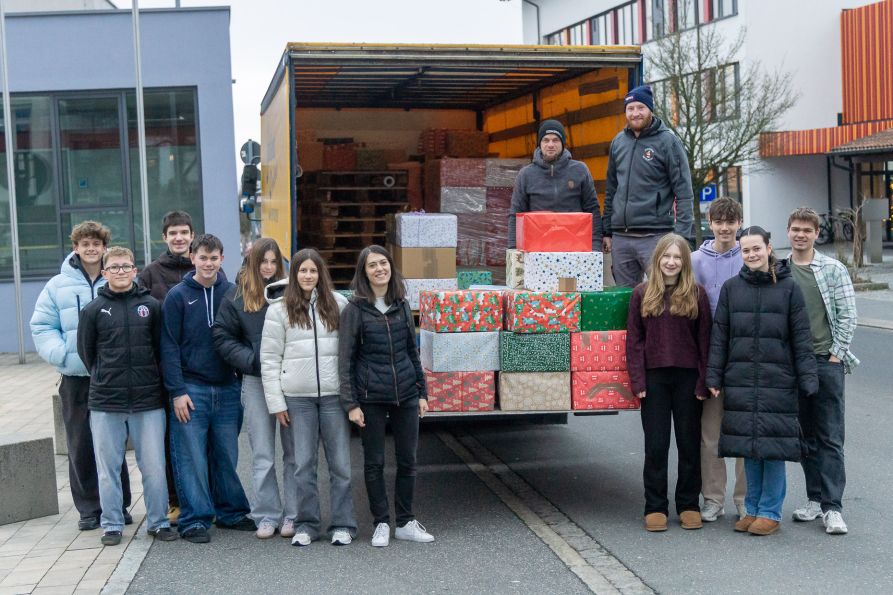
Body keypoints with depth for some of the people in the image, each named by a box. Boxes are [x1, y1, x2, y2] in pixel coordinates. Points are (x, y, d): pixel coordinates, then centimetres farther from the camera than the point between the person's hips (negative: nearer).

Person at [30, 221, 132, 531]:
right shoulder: (58, 286, 3)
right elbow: (42, 328, 4)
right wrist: (62, 354, -11)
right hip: (76, 379, 1)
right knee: (80, 446, 6)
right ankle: (89, 507, 18)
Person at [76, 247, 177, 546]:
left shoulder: (151, 305, 3)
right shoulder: (93, 310, 2)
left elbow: (162, 347, 8)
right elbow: (86, 352, 10)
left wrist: (150, 380, 7)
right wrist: (105, 380, 9)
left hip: (148, 400, 0)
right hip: (105, 402, 0)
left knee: (154, 466, 4)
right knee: (108, 468, 7)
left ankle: (158, 521, 17)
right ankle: (112, 524, 20)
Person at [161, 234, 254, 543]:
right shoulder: (177, 296, -2)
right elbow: (169, 346, -4)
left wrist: (244, 381, 5)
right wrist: (177, 391, -9)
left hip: (227, 389, 3)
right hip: (191, 390, -2)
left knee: (227, 456, 10)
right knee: (192, 459, 1)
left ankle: (231, 512, 22)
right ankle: (194, 518, 9)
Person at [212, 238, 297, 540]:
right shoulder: (237, 295, 3)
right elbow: (222, 337, 2)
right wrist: (252, 360, -10)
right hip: (256, 382, 1)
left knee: (294, 451, 6)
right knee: (263, 455, 6)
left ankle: (293, 515, 15)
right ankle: (267, 515, 15)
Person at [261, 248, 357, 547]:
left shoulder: (339, 304, 5)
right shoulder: (279, 309, 4)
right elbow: (269, 358, 3)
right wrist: (276, 402, -1)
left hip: (334, 395, 0)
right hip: (297, 398, 0)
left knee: (340, 462, 4)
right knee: (304, 463, 5)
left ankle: (343, 524, 14)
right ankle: (306, 524, 17)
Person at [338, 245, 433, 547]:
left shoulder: (401, 304, 7)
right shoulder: (355, 309, -5)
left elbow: (412, 350, 13)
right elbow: (345, 359, -6)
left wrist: (422, 392, 10)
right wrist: (351, 403, -11)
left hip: (406, 394, 4)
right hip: (371, 396, -3)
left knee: (408, 459, 8)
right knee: (374, 462, 6)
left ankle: (405, 522, 22)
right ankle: (381, 523, 19)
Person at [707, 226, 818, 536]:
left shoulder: (788, 287, 1)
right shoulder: (731, 287, 7)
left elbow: (801, 336, 0)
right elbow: (719, 335, 8)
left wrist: (808, 378, -6)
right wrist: (714, 376, 3)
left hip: (778, 380, -2)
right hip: (740, 380, 2)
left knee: (773, 447, 0)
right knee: (748, 447, 8)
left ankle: (770, 512, 11)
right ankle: (752, 508, 20)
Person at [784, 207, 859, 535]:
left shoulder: (833, 269, 0)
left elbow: (847, 314, -1)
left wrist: (837, 354, -6)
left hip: (826, 361, -3)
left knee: (830, 437, -3)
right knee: (806, 435, 11)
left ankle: (832, 507, -1)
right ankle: (815, 498, 20)